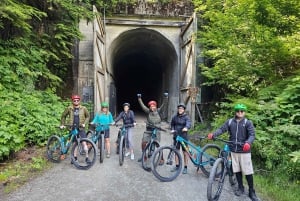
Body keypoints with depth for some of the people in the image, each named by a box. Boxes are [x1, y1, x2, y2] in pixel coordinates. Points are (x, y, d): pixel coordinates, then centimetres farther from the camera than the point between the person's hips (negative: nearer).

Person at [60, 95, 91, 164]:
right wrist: (62, 124, 8)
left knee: (84, 143, -7)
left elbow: (88, 116, 8)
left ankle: (87, 158, 3)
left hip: (81, 128, -1)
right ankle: (75, 158, 24)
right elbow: (63, 116, 13)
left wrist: (84, 123, -5)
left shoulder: (83, 108, -2)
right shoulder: (69, 108, -1)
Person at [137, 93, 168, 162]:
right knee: (143, 143, -1)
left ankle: (161, 158, 12)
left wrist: (165, 98, -25)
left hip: (156, 131, -2)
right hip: (148, 131, 2)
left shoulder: (158, 111, -3)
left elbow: (164, 105, -12)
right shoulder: (148, 112, 0)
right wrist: (139, 98, -10)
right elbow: (142, 106, -5)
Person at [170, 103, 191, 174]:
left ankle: (185, 167, 14)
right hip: (176, 136, 4)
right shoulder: (175, 117, 6)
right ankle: (177, 166, 24)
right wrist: (172, 129, -1)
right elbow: (172, 124, 18)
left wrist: (186, 128, -47)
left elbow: (189, 123, -26)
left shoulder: (186, 117, -7)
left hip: (183, 136, -4)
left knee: (185, 152, 3)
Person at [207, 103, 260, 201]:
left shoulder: (248, 123, -4)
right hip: (233, 150, 3)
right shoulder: (230, 121, 3)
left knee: (248, 171, 2)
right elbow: (222, 129, -6)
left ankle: (251, 191, 19)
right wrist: (213, 134, -25)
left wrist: (248, 143, -35)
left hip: (244, 151, -2)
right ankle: (240, 187, 32)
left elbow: (252, 135, -14)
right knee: (237, 170, 13)